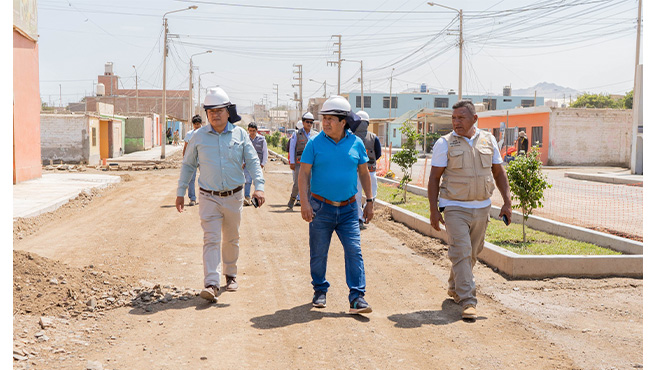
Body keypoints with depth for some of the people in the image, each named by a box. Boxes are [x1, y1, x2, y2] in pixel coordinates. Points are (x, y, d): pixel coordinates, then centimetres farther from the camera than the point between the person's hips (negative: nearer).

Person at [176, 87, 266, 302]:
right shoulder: (199, 136, 1)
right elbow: (188, 165, 10)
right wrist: (180, 192, 7)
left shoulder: (240, 134, 1)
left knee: (231, 239, 15)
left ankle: (230, 275, 34)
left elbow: (253, 162, 0)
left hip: (234, 196, 1)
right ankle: (211, 284, -17)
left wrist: (259, 186, -14)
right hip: (209, 197, -1)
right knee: (211, 239, -12)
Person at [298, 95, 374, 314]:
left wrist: (369, 201, 11)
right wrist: (304, 202, -14)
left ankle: (356, 298, -4)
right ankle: (320, 291, 26)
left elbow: (364, 173, 12)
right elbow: (304, 174, -3)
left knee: (354, 251, -6)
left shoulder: (356, 144, 2)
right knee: (318, 253, 7)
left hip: (348, 208, 1)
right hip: (321, 207, -1)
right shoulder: (315, 143, -3)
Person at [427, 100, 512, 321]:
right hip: (455, 207, -4)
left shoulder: (488, 141, 6)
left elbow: (499, 172, 13)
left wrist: (507, 202, 5)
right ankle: (468, 301, -11)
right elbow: (434, 178, -4)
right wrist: (434, 210, -10)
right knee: (461, 252, -12)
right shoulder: (444, 143, -4)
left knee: (472, 253, 14)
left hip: (482, 208, 4)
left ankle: (454, 288, 35)